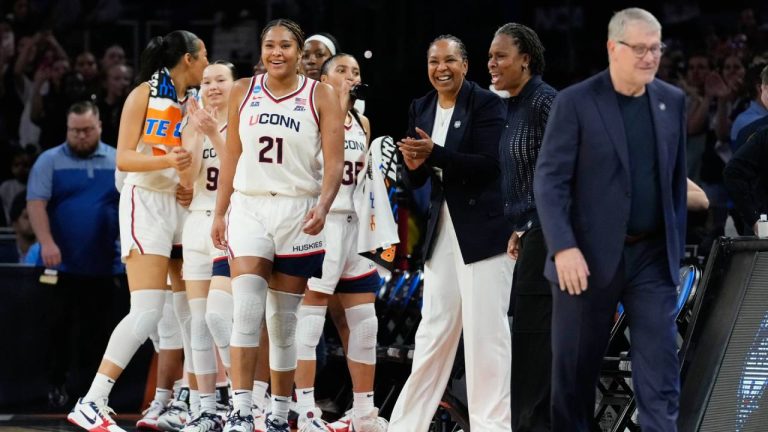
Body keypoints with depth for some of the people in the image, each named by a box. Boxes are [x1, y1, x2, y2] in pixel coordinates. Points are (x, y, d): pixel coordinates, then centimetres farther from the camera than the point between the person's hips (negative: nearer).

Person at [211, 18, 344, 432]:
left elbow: (334, 161, -5)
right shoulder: (243, 92, 7)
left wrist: (322, 206, -21)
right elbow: (231, 156, 12)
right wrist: (219, 213, 10)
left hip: (297, 211, -1)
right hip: (248, 207, 1)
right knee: (246, 311, -14)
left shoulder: (321, 96, 0)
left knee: (284, 320, 5)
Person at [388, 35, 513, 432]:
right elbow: (414, 181, 11)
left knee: (486, 331, -4)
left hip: (482, 228, -6)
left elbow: (490, 164, -18)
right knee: (433, 332, 9)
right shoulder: (420, 109, 10)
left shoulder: (485, 103, -8)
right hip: (442, 227, 6)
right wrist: (413, 165, -13)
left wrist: (435, 153, -26)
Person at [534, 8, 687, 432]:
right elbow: (549, 180, -10)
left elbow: (677, 180, 13)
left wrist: (676, 247, 10)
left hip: (653, 257, 3)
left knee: (660, 372, -4)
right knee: (575, 369, 7)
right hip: (589, 257, -3)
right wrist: (563, 248, -20)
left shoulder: (672, 101, 8)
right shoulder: (575, 102, -6)